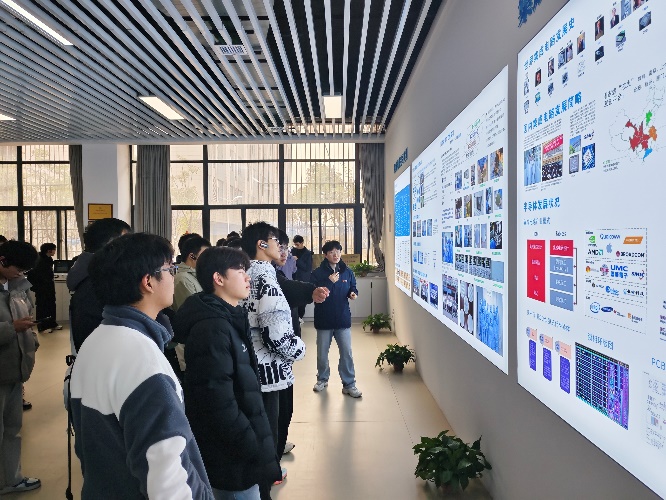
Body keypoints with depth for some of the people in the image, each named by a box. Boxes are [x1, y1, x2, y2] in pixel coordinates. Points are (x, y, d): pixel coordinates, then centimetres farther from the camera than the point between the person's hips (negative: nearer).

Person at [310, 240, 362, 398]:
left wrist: (353, 293, -8)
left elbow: (353, 288, 14)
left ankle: (349, 384, 14)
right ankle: (322, 379, 34)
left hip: (343, 318, 2)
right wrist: (329, 282, -23)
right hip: (324, 319, -1)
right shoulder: (317, 273, -8)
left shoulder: (347, 272, 2)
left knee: (347, 353, 3)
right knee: (322, 353, 14)